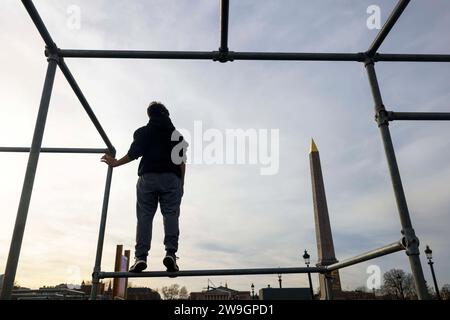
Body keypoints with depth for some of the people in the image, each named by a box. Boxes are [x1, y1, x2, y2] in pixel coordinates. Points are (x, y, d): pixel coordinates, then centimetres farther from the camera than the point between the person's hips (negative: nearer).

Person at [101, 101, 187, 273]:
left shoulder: (142, 132, 14)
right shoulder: (177, 134, 19)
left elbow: (133, 154, 3)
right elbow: (181, 162, 9)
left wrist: (115, 163, 18)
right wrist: (182, 183, 12)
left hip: (147, 177, 0)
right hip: (171, 178, 1)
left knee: (144, 216, -2)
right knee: (170, 214, -4)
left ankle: (140, 256, -11)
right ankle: (170, 252, -20)